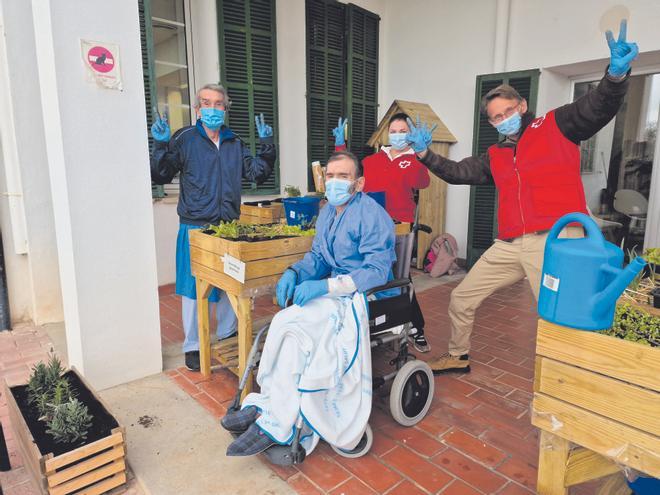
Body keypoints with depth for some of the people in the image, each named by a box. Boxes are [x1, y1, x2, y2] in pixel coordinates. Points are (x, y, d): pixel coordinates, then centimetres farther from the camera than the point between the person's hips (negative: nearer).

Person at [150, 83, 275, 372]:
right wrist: (160, 146, -20)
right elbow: (161, 177, -5)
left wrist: (267, 144, 1)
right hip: (195, 227, -4)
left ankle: (227, 335, 33)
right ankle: (192, 347, 19)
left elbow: (258, 173, 11)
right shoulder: (185, 139, -3)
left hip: (229, 226, 5)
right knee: (193, 287, 3)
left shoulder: (234, 143, 10)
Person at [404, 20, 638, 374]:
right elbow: (457, 173, 22)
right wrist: (424, 154, 13)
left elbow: (599, 107, -7)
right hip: (510, 245, 6)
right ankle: (457, 357, 34)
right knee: (461, 298, 12)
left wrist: (616, 74, -27)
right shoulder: (495, 156, 20)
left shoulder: (557, 126, 6)